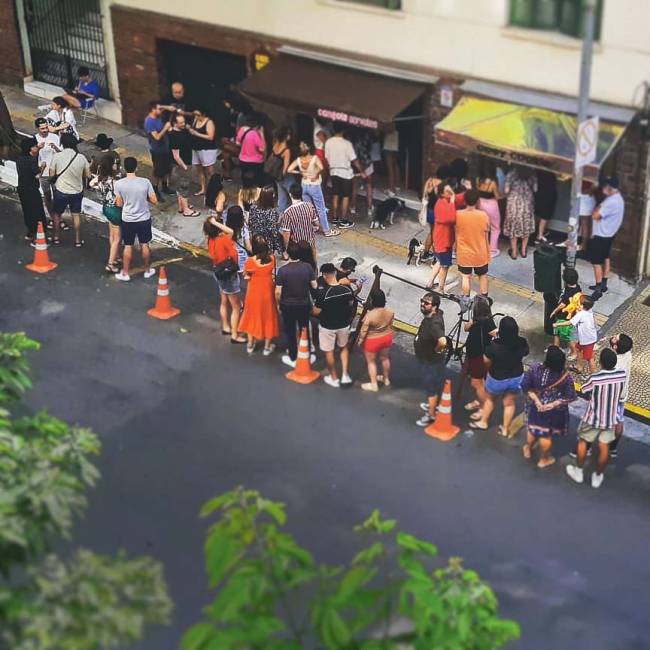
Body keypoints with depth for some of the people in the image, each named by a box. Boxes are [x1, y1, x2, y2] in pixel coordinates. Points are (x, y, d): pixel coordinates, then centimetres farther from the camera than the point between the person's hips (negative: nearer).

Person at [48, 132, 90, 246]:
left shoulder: (57, 156, -15)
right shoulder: (81, 158, -9)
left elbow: (52, 175, -9)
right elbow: (87, 175, -1)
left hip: (61, 191, -2)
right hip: (77, 191, 2)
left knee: (57, 214, 20)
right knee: (76, 215, 17)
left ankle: (56, 237, 31)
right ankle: (77, 240, 22)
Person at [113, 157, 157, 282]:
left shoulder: (118, 184, -14)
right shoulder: (145, 182, -15)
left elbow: (119, 204, -6)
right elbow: (154, 201, -9)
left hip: (127, 220, 0)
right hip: (144, 219, 0)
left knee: (128, 247, 13)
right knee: (144, 245, 17)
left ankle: (125, 273, 22)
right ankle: (147, 271, 30)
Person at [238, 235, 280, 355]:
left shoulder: (250, 261, -22)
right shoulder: (272, 258, -16)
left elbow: (246, 276, -7)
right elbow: (273, 274, -2)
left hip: (254, 293, -1)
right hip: (268, 292, 1)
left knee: (253, 316, 20)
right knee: (268, 317, 17)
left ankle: (250, 345, 32)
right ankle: (267, 347, 27)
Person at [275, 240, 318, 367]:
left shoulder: (282, 270, -20)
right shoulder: (307, 267, -13)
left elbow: (278, 292, -16)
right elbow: (314, 285, -5)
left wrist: (278, 303, 2)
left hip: (287, 305, -2)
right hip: (304, 304, 2)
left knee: (290, 332, 14)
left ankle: (293, 358, 24)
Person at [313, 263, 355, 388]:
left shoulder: (323, 293, -27)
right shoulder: (347, 289, -13)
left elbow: (316, 312, -18)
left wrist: (316, 304, 2)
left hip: (327, 326, -4)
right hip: (344, 324, 4)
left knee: (329, 352, 16)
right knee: (344, 348, 26)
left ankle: (334, 379, 28)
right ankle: (345, 375, 22)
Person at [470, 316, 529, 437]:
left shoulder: (495, 345, -32)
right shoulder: (522, 343, -22)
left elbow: (486, 360, -17)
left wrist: (490, 367, 5)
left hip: (498, 378, -3)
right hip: (516, 377, 3)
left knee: (489, 398, 25)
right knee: (509, 403, 21)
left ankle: (483, 422, 42)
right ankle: (505, 429, 35)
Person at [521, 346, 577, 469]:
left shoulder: (536, 369, -23)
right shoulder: (565, 377, -24)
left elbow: (525, 386, -17)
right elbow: (570, 397, -20)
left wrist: (536, 399, -13)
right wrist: (553, 404, -16)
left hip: (536, 407, 2)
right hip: (555, 412, -1)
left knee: (533, 429, 29)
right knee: (546, 435, 20)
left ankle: (528, 449, 55)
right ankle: (543, 459, 41)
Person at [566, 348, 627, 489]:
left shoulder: (595, 378, -28)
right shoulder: (622, 375, -17)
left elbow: (582, 391, -10)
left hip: (593, 418, -3)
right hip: (610, 419, 3)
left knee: (583, 441, 21)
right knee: (604, 447, 17)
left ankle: (579, 472, 35)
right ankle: (598, 477, 33)